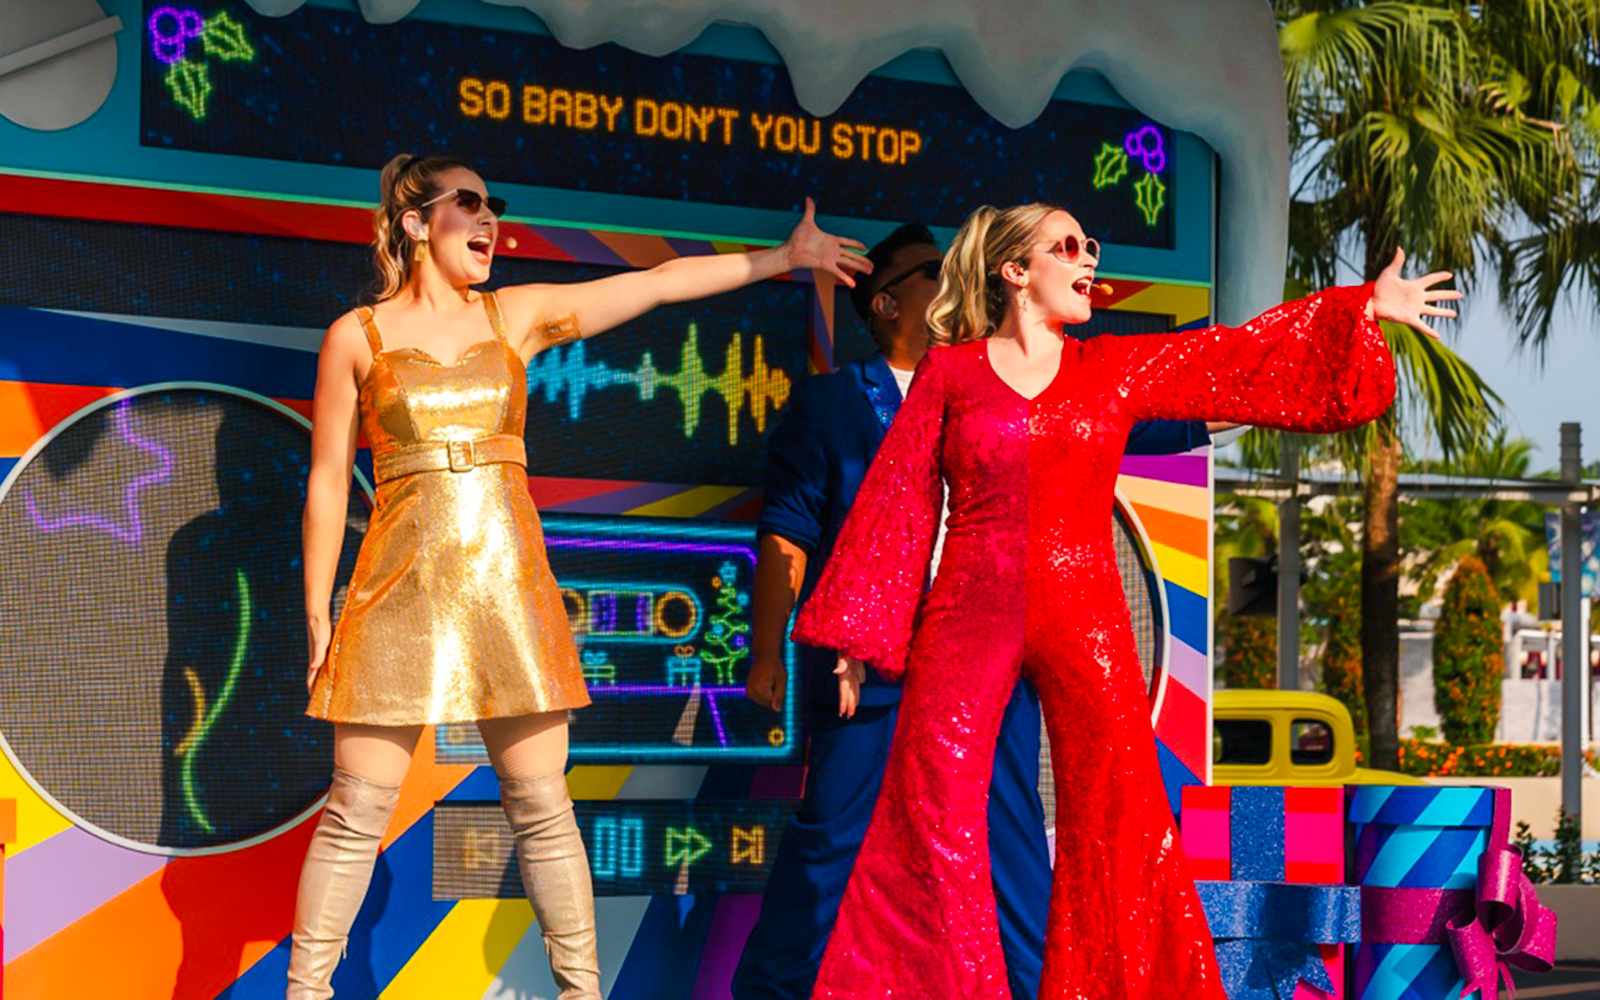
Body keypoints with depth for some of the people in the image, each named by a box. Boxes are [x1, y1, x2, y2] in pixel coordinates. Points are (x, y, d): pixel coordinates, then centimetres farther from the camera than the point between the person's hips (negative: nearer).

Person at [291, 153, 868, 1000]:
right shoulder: (358, 337, 3)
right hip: (401, 586, -2)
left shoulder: (517, 316, 11)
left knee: (542, 803, 2)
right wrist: (316, 616, 1)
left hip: (508, 582, 3)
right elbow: (327, 482, 4)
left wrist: (784, 258, 2)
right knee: (358, 807, -2)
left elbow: (655, 284, 7)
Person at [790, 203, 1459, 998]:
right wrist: (856, 635, 3)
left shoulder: (1119, 368, 12)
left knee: (1120, 830, 0)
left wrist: (1366, 307, 8)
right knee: (933, 829, -5)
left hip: (1084, 620, 2)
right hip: (968, 621, -2)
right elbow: (898, 499, 5)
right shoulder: (950, 371, 5)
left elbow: (1240, 358, 11)